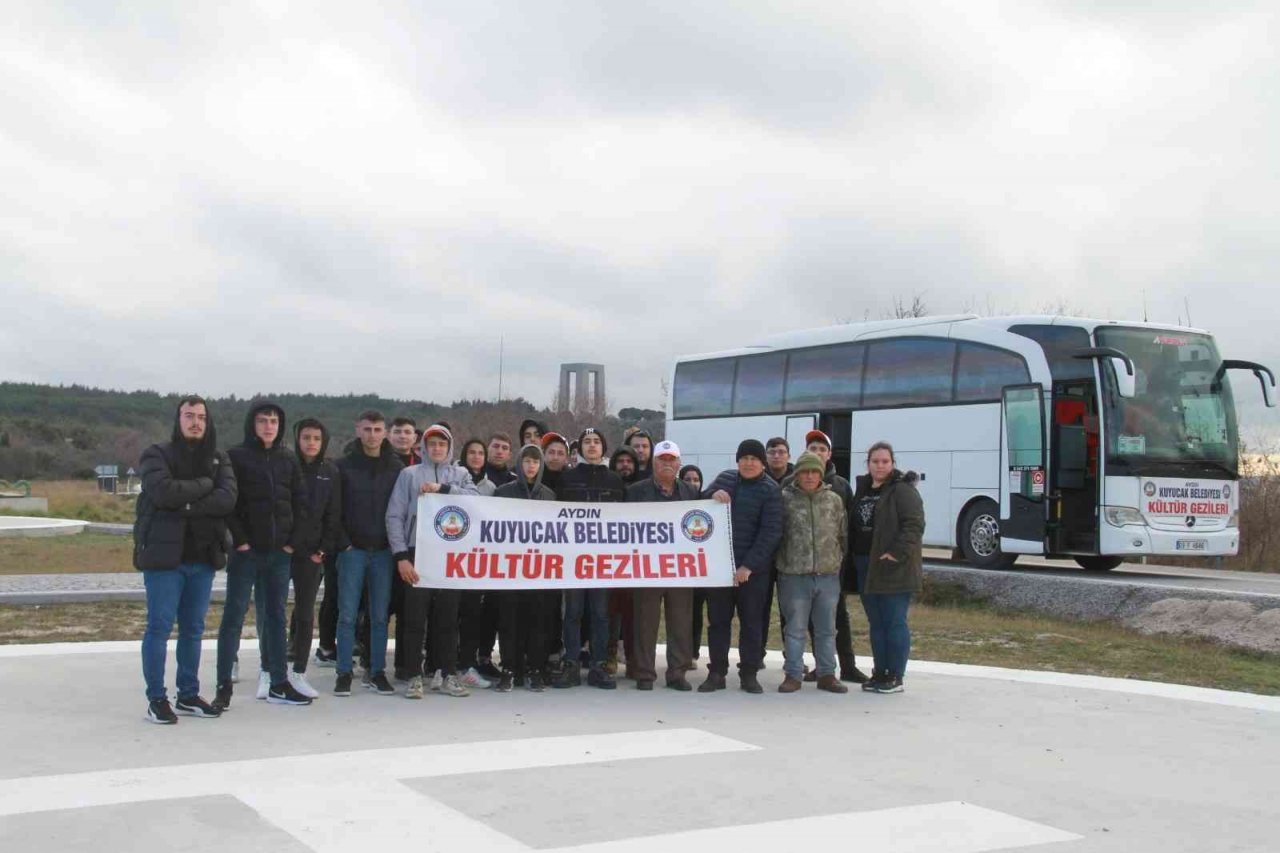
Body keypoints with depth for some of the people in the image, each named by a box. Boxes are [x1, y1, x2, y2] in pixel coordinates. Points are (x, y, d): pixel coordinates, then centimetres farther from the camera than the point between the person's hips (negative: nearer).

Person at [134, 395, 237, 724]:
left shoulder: (219, 460, 10)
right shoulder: (157, 455, -1)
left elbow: (228, 498, -8)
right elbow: (163, 491, -21)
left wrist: (186, 504, -17)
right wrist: (204, 485, -10)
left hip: (203, 557, 4)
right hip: (164, 555, -4)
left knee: (193, 629, 11)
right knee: (159, 627, -2)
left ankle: (188, 696, 20)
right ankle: (156, 699, 6)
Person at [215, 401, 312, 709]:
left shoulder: (288, 459, 10)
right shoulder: (236, 457, -2)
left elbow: (300, 501, 11)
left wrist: (294, 540, 1)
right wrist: (239, 540, -13)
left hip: (280, 551, 4)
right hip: (245, 550, -4)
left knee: (276, 616, 9)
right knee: (234, 616, -1)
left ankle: (278, 683, 15)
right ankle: (224, 686, 4)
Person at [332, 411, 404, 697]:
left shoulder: (396, 468, 5)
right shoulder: (344, 466, 1)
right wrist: (343, 543, -7)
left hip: (383, 552, 1)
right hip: (352, 550, -1)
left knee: (380, 616, 5)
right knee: (347, 615, 0)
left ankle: (377, 672, 14)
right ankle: (344, 673, 7)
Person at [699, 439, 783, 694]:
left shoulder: (770, 490, -5)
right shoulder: (725, 479, 10)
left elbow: (771, 532, -11)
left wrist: (749, 565, -18)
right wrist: (713, 494, -14)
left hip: (752, 568, -4)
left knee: (752, 621, 4)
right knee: (718, 620, 7)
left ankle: (749, 674, 12)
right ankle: (716, 673, 12)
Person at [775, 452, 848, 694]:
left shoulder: (834, 500, 6)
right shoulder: (785, 499, -2)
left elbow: (843, 534, 12)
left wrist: (839, 559, 9)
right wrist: (780, 562, 1)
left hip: (828, 575, 3)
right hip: (794, 576, -3)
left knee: (827, 629, 10)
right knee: (795, 628, 4)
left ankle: (826, 674, 19)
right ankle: (793, 675, 12)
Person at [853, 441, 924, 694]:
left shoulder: (903, 490, -7)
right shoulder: (862, 490, 16)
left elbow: (915, 525, -15)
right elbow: (854, 526, 22)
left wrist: (897, 553, -22)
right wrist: (854, 558, 12)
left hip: (894, 568, -8)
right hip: (866, 567, 8)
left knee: (894, 623, -3)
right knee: (876, 623, 12)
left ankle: (895, 677, 2)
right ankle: (880, 673, 20)